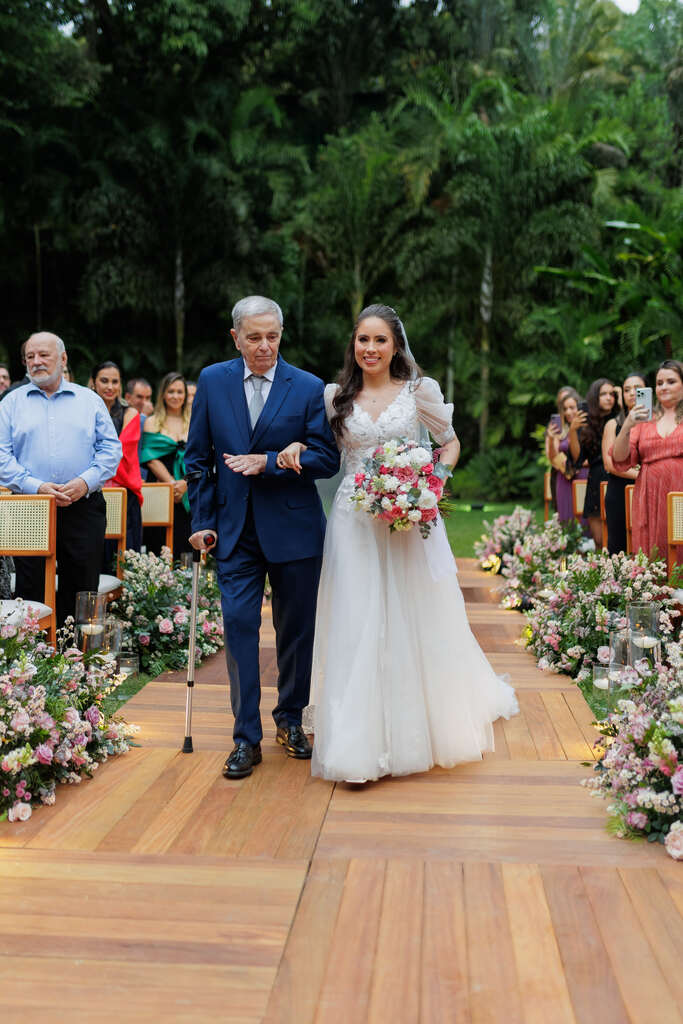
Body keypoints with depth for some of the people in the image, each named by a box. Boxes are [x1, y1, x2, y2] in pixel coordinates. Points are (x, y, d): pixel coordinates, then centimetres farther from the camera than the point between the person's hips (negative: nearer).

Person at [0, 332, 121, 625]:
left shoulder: (90, 400, 11)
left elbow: (111, 448, 6)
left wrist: (86, 482, -11)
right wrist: (35, 486, -13)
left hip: (84, 508, 1)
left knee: (82, 590, 3)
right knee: (30, 592, 1)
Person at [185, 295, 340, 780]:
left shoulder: (309, 388, -2)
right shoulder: (212, 381, 4)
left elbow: (327, 458, -7)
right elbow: (198, 456, 7)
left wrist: (269, 462, -17)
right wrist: (202, 520, 2)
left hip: (293, 528, -1)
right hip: (235, 528, 1)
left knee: (296, 630, 10)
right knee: (239, 625, -3)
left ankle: (290, 719, 30)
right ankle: (247, 737, 6)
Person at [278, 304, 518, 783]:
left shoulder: (420, 391, 2)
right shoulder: (336, 396, 6)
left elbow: (451, 442, 10)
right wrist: (296, 446, -6)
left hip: (412, 521, -1)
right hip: (355, 522, 1)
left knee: (417, 622, 7)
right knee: (358, 626, -2)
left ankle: (419, 733, 29)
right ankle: (363, 744, 5)